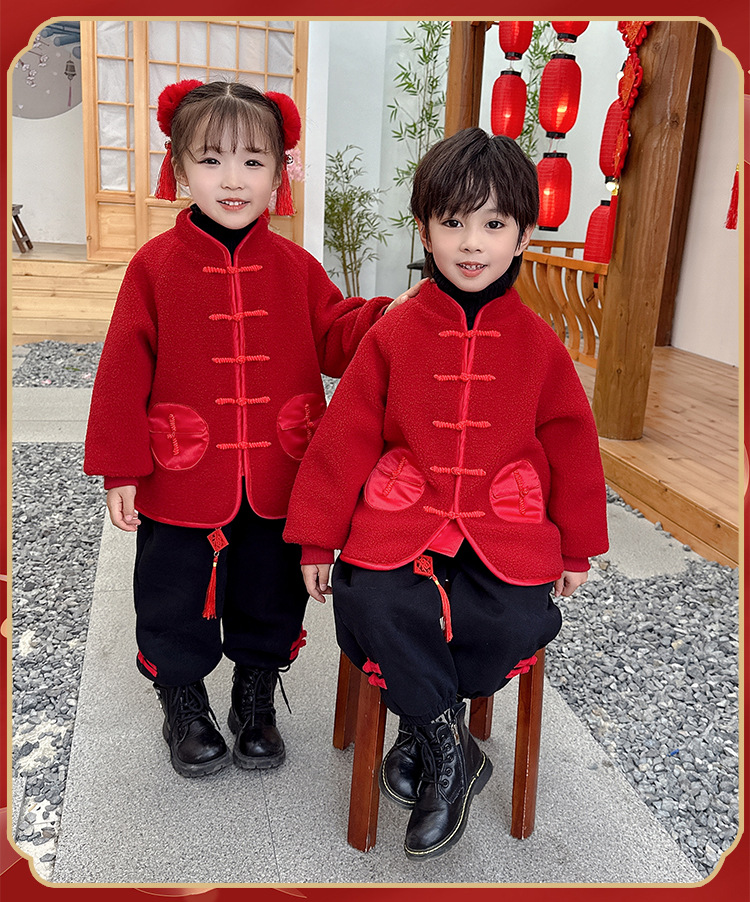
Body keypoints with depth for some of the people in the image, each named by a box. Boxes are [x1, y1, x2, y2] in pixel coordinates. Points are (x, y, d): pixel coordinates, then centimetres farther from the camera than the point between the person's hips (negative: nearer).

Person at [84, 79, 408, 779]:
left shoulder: (295, 268, 1)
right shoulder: (155, 265, -6)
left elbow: (335, 339, 3)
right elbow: (125, 372, -6)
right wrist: (119, 468, -8)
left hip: (277, 481, 2)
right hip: (180, 482, -2)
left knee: (271, 602, 17)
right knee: (177, 605, 14)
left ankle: (256, 706, 41)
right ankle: (184, 709, 39)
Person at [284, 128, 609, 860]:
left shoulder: (538, 345, 3)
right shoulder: (393, 334, 0)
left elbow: (571, 445, 11)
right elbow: (344, 438, 2)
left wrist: (576, 548, 13)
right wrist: (317, 538, 2)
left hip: (505, 530, 1)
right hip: (401, 519, 0)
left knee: (519, 621, -23)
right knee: (371, 606, -25)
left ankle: (422, 731, 5)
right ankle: (449, 751, -4)